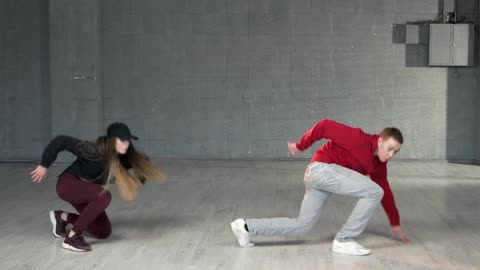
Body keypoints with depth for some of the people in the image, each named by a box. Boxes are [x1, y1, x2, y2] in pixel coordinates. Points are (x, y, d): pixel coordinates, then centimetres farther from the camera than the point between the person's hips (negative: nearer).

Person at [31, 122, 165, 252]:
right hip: (68, 184, -7)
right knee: (104, 196, -34)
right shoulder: (94, 151, -32)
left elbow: (143, 161, 5)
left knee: (104, 232, 6)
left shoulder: (123, 158, -13)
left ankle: (62, 217, 22)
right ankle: (72, 237, -24)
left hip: (86, 192, 7)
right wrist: (44, 165, -19)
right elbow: (61, 141, -29)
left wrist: (136, 185, -7)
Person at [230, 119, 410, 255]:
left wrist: (395, 223, 23)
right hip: (323, 168, -9)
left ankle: (247, 227, 15)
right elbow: (325, 126, -14)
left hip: (317, 175, 9)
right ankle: (343, 240, -10)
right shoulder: (360, 140, -15)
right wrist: (301, 146, -4)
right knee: (373, 192, -15)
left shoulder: (379, 164, 11)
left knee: (301, 226, 13)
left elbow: (386, 191, 21)